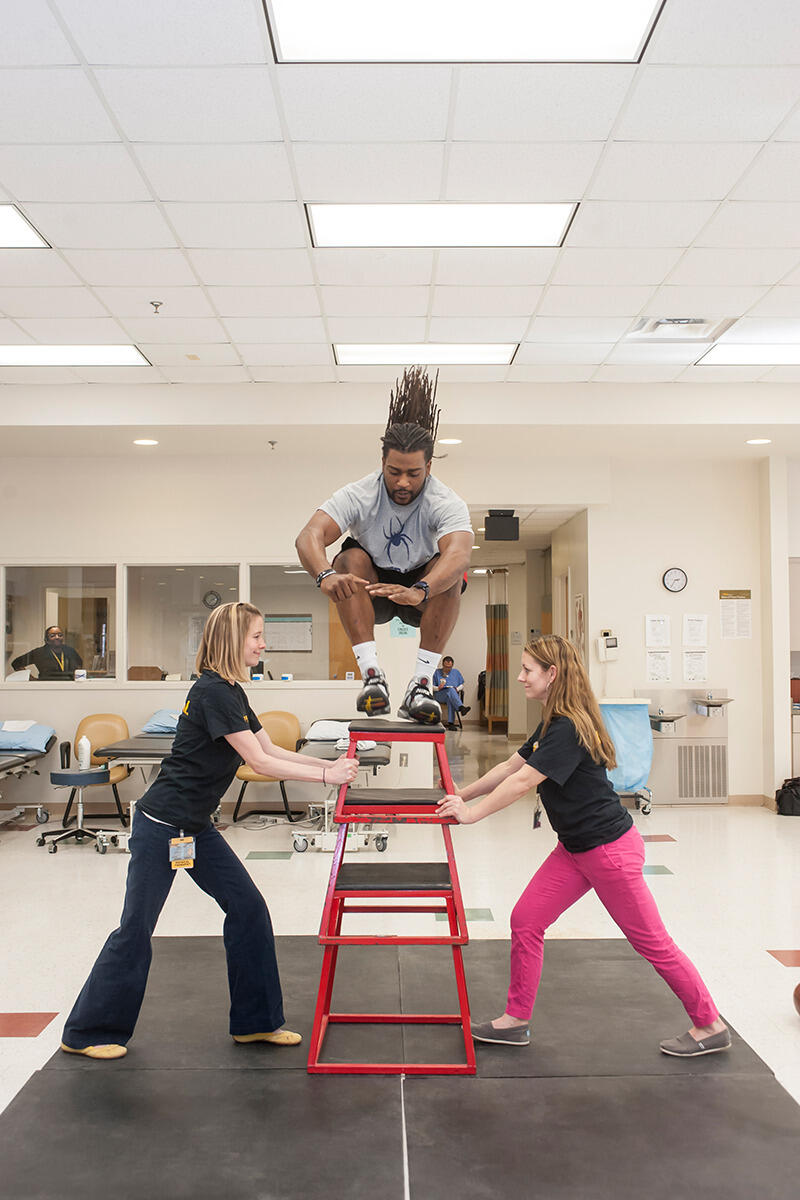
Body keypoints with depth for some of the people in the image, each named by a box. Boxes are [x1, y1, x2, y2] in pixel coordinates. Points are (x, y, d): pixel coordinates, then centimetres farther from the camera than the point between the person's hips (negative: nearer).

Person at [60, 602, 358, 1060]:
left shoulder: (231, 692, 8)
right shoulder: (213, 692, -21)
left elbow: (272, 749, 12)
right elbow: (261, 762, -20)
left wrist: (329, 764, 4)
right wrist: (325, 776, -15)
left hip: (195, 827, 9)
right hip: (162, 824, -9)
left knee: (247, 907, 8)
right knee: (137, 927, 3)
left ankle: (256, 1021, 20)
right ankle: (86, 1033, 22)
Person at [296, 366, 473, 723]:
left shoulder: (446, 503, -22)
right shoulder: (359, 495, -20)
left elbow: (459, 553, -41)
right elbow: (309, 537, -32)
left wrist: (419, 591, -61)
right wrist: (325, 575, -55)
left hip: (423, 591, 0)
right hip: (369, 592, 1)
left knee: (451, 570, -31)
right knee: (352, 559, -30)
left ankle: (420, 684, -32)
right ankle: (372, 676, -35)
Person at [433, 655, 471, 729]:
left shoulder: (456, 672, 21)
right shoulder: (437, 672, 15)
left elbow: (461, 685, 18)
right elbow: (432, 686, 9)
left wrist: (457, 689, -5)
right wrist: (438, 688, -13)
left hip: (454, 694, 1)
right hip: (439, 695, -1)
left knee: (450, 700, -39)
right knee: (451, 690, -37)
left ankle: (451, 723, -50)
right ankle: (461, 707, -61)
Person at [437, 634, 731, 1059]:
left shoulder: (569, 729, -24)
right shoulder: (552, 725, 7)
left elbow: (523, 781, -26)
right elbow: (510, 766, 13)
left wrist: (472, 813, -19)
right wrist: (461, 795, 13)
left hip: (609, 849, -9)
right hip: (575, 848, 10)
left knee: (650, 941, 5)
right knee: (525, 921, 6)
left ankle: (709, 1027, 23)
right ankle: (516, 1020, 20)